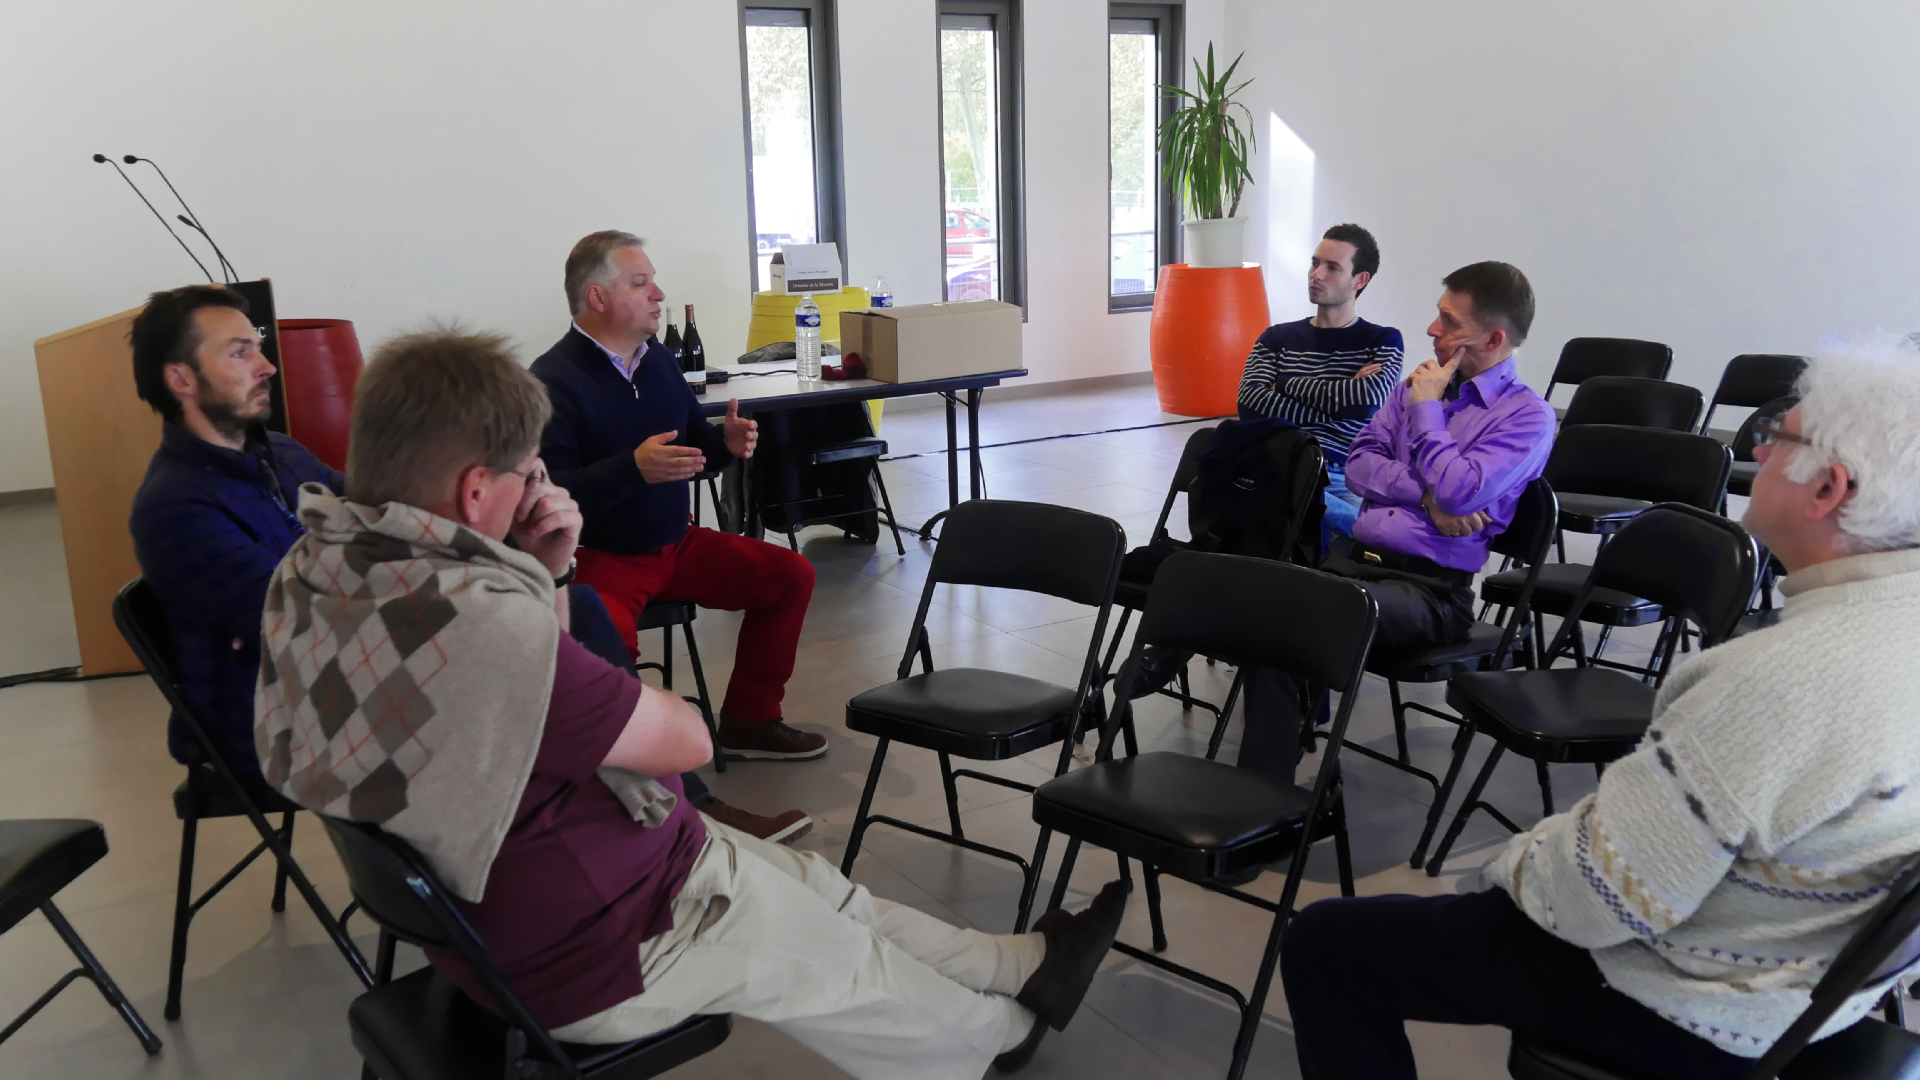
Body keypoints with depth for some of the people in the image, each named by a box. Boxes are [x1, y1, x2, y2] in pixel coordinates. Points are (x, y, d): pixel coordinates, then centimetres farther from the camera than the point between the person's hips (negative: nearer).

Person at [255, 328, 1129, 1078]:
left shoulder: (316, 573, -7)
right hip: (598, 954, -9)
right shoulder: (478, 625, -38)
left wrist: (539, 575, -9)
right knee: (844, 961, 16)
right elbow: (686, 739, -22)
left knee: (815, 884, 21)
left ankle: (1023, 964, 39)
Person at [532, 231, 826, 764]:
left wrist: (726, 442, -5)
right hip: (601, 558, -8)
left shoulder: (659, 360, 9)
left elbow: (693, 446, 18)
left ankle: (748, 720, 16)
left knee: (792, 575, 3)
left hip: (676, 545, 8)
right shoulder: (552, 379, -15)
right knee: (609, 638, -37)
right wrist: (633, 469, -33)